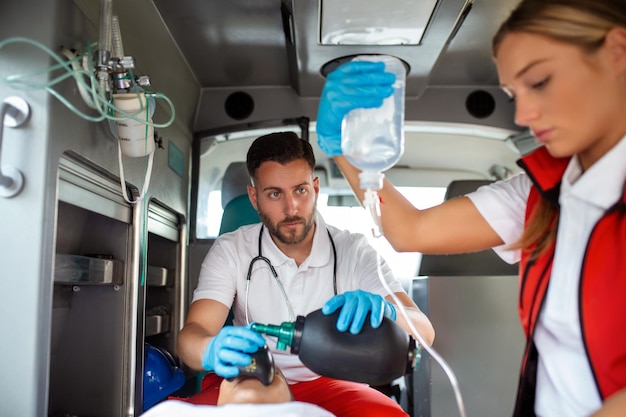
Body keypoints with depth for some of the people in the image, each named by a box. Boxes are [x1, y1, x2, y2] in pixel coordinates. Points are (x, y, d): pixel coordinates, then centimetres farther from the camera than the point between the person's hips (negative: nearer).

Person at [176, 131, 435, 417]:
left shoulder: (352, 251, -9)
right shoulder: (230, 251, -7)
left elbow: (423, 332, -17)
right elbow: (191, 336, -17)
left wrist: (382, 310, -41)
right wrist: (214, 350, -43)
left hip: (327, 383, 0)